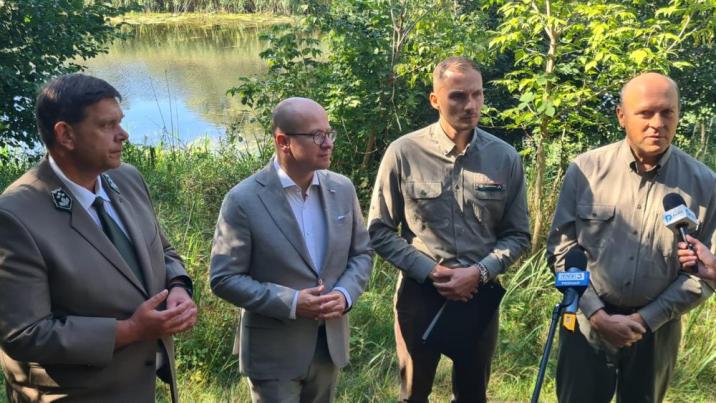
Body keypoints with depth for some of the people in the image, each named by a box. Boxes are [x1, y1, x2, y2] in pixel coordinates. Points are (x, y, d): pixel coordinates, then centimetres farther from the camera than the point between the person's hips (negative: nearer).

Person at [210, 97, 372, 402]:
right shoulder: (244, 200, -16)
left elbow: (361, 254, 7)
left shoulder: (342, 189, -1)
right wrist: (290, 303, -22)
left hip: (330, 342, 5)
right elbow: (224, 279, -14)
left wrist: (345, 295, -12)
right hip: (274, 352, -5)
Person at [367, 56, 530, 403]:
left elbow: (518, 235, 2)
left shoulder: (505, 157, -4)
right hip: (420, 292, -1)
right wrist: (429, 272, -15)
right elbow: (379, 230, -6)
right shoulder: (403, 153, -11)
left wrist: (478, 273, -14)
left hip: (480, 294, 2)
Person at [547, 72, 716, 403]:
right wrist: (598, 315, -11)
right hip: (587, 322, -1)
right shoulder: (586, 169, -8)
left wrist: (644, 319, -9)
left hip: (656, 331, 1)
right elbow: (561, 249, -5)